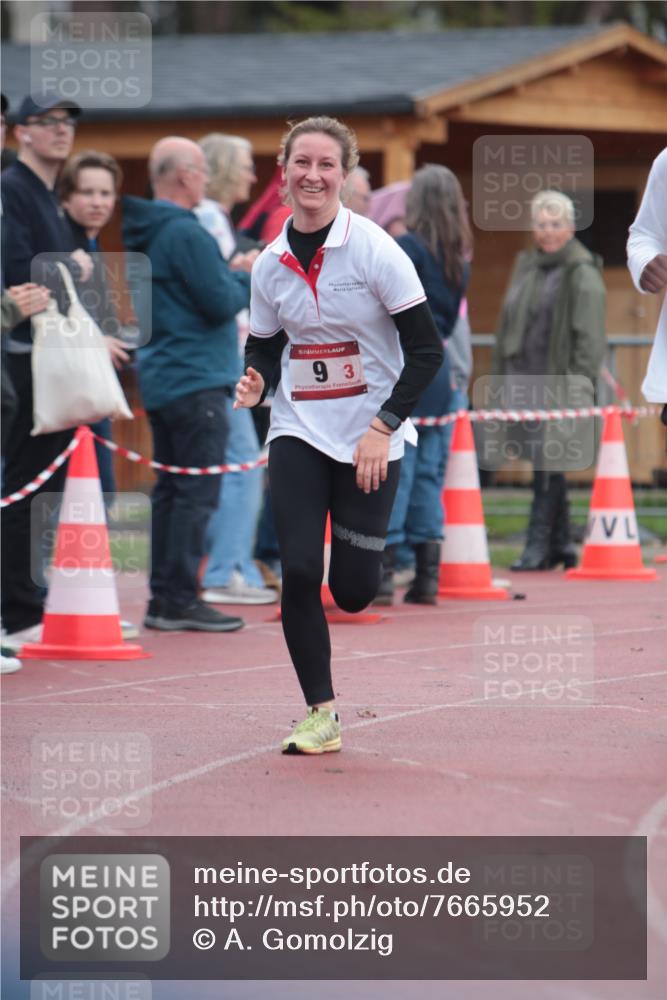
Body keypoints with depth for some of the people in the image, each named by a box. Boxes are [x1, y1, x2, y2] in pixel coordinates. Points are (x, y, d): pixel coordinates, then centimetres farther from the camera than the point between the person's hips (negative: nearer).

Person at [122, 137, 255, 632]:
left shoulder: (146, 232, 14)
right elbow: (220, 303, -18)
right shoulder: (185, 233, -16)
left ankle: (163, 597, 15)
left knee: (171, 489, 13)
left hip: (160, 380, 10)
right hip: (195, 379, -10)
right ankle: (180, 600, -7)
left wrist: (230, 273, 11)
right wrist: (248, 279, 0)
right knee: (197, 492, -7)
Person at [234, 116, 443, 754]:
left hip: (370, 439, -3)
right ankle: (321, 715, 2)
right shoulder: (270, 264, 1)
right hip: (299, 432, 3)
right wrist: (253, 382, -9)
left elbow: (427, 349, -9)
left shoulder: (373, 250, -12)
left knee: (354, 591, -3)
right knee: (298, 572, -12)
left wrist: (384, 426, -15)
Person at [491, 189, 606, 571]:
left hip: (558, 383, -7)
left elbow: (589, 339, -10)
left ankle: (540, 545, -6)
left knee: (548, 461, -9)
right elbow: (508, 324, 23)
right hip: (523, 379, 7)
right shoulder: (526, 266, 17)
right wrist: (501, 375, 18)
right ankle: (561, 543, 16)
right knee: (545, 464, 9)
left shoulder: (583, 274, -5)